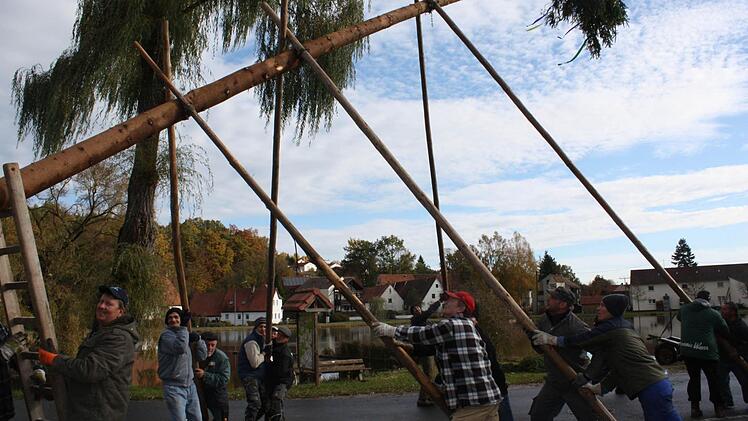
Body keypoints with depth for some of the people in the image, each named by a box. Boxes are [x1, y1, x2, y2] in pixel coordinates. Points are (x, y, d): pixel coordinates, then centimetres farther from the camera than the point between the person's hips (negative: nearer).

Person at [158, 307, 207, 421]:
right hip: (174, 387, -7)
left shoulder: (187, 335, 13)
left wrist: (198, 339, -4)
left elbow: (202, 356, 13)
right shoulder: (166, 335, -8)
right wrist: (183, 326, -22)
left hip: (190, 386, 7)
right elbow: (180, 348, -29)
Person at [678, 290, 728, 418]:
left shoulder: (684, 309, 9)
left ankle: (695, 407, 13)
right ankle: (719, 408, 19)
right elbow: (725, 331, 12)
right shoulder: (713, 313, 2)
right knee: (714, 380, 11)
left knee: (694, 378, 14)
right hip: (707, 351, -3)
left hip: (687, 350, 3)